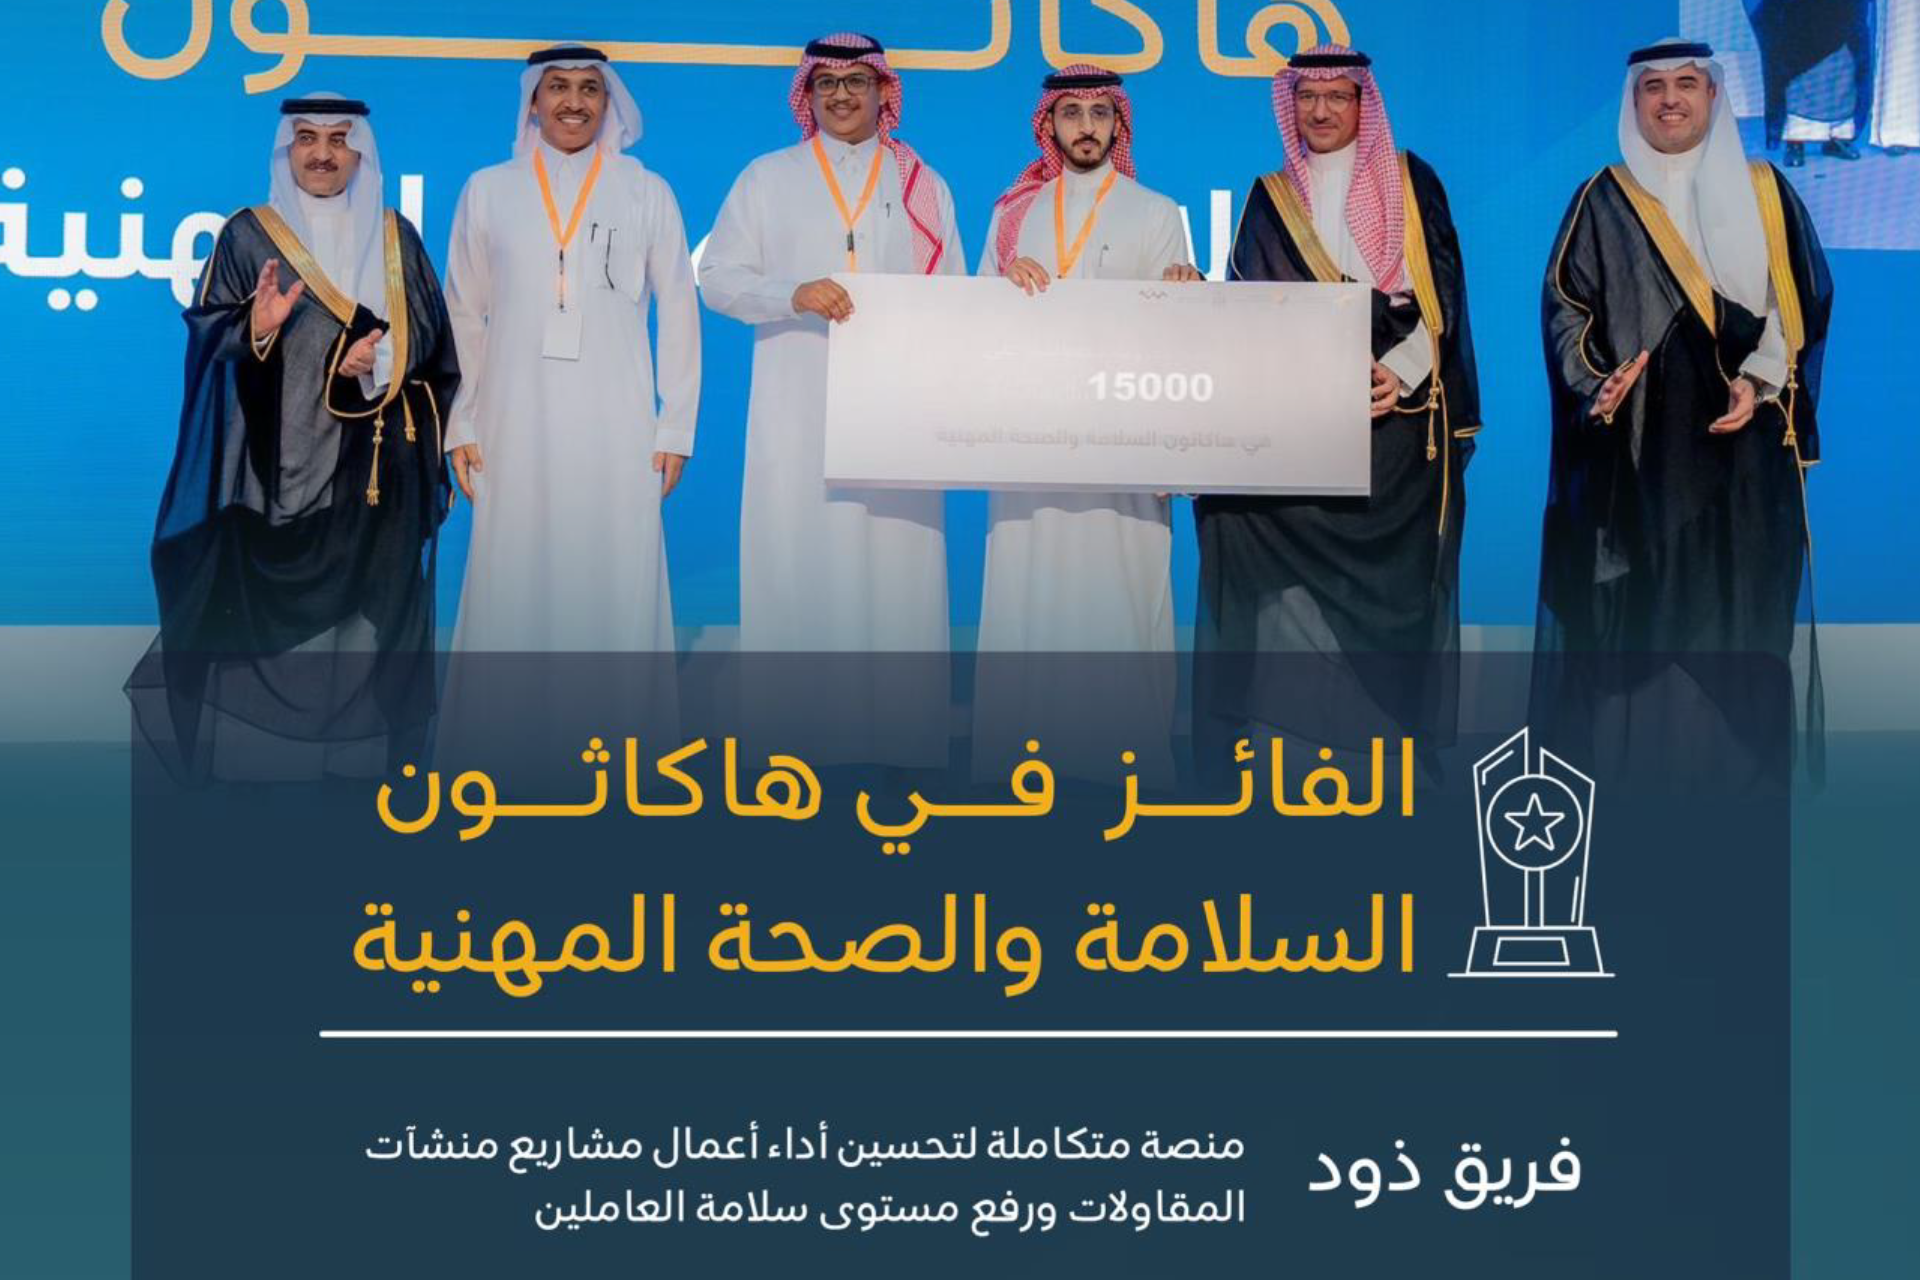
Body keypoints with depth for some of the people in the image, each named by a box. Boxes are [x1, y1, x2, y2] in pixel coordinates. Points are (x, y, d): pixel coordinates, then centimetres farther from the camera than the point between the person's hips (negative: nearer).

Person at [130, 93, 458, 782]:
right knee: (269, 608, -5)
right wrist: (256, 328, -22)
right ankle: (259, 751, 2)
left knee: (370, 607, 2)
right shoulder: (248, 234, 4)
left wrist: (377, 354, -10)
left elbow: (430, 337, 9)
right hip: (281, 462, -2)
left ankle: (360, 753, 9)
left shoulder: (396, 238, 11)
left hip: (375, 463, 2)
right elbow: (207, 332, -1)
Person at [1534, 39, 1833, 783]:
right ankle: (1624, 758, 3)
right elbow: (1564, 302, 2)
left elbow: (1803, 299, 6)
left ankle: (1735, 769, 8)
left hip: (1739, 442, 1)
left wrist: (1762, 381, -10)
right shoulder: (1603, 201, 6)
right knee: (1633, 602, -4)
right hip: (1636, 443, -1)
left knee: (1735, 598, 0)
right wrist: (1596, 379, -15)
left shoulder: (1765, 194, 9)